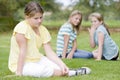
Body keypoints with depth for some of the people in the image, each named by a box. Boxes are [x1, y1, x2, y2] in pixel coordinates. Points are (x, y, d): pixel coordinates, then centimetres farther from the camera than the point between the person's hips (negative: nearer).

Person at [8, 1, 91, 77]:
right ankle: (72, 73, -20)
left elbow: (49, 52, -5)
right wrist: (19, 72, -23)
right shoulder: (22, 27, -21)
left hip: (37, 60, 8)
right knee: (42, 70, -30)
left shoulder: (43, 30, 0)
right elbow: (22, 51, -23)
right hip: (22, 63, -8)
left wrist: (62, 65, -18)